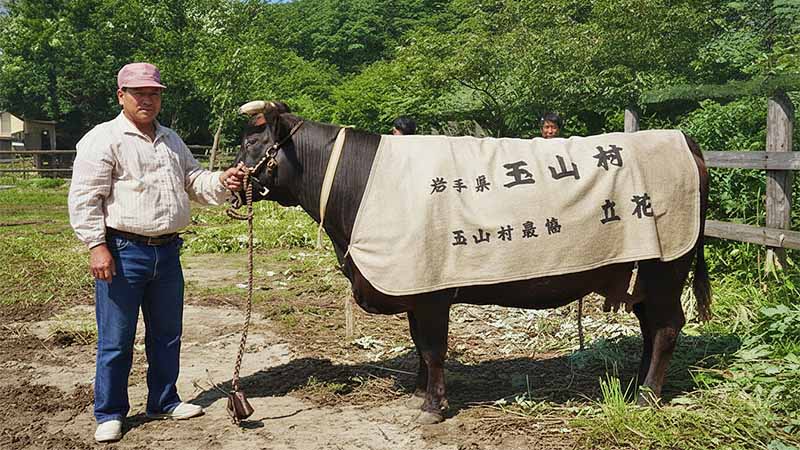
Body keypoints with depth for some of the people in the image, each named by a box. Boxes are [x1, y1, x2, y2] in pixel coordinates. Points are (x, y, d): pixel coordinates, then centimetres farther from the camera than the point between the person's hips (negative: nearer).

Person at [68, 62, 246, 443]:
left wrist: (222, 182, -3)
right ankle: (109, 414, 16)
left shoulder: (171, 141, 15)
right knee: (116, 339, 2)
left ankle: (163, 401, 31)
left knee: (166, 333, 16)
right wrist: (96, 246, -17)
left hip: (167, 251, 7)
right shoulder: (103, 140, -6)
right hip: (123, 253, -6)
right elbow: (84, 198, -11)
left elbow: (194, 182, 18)